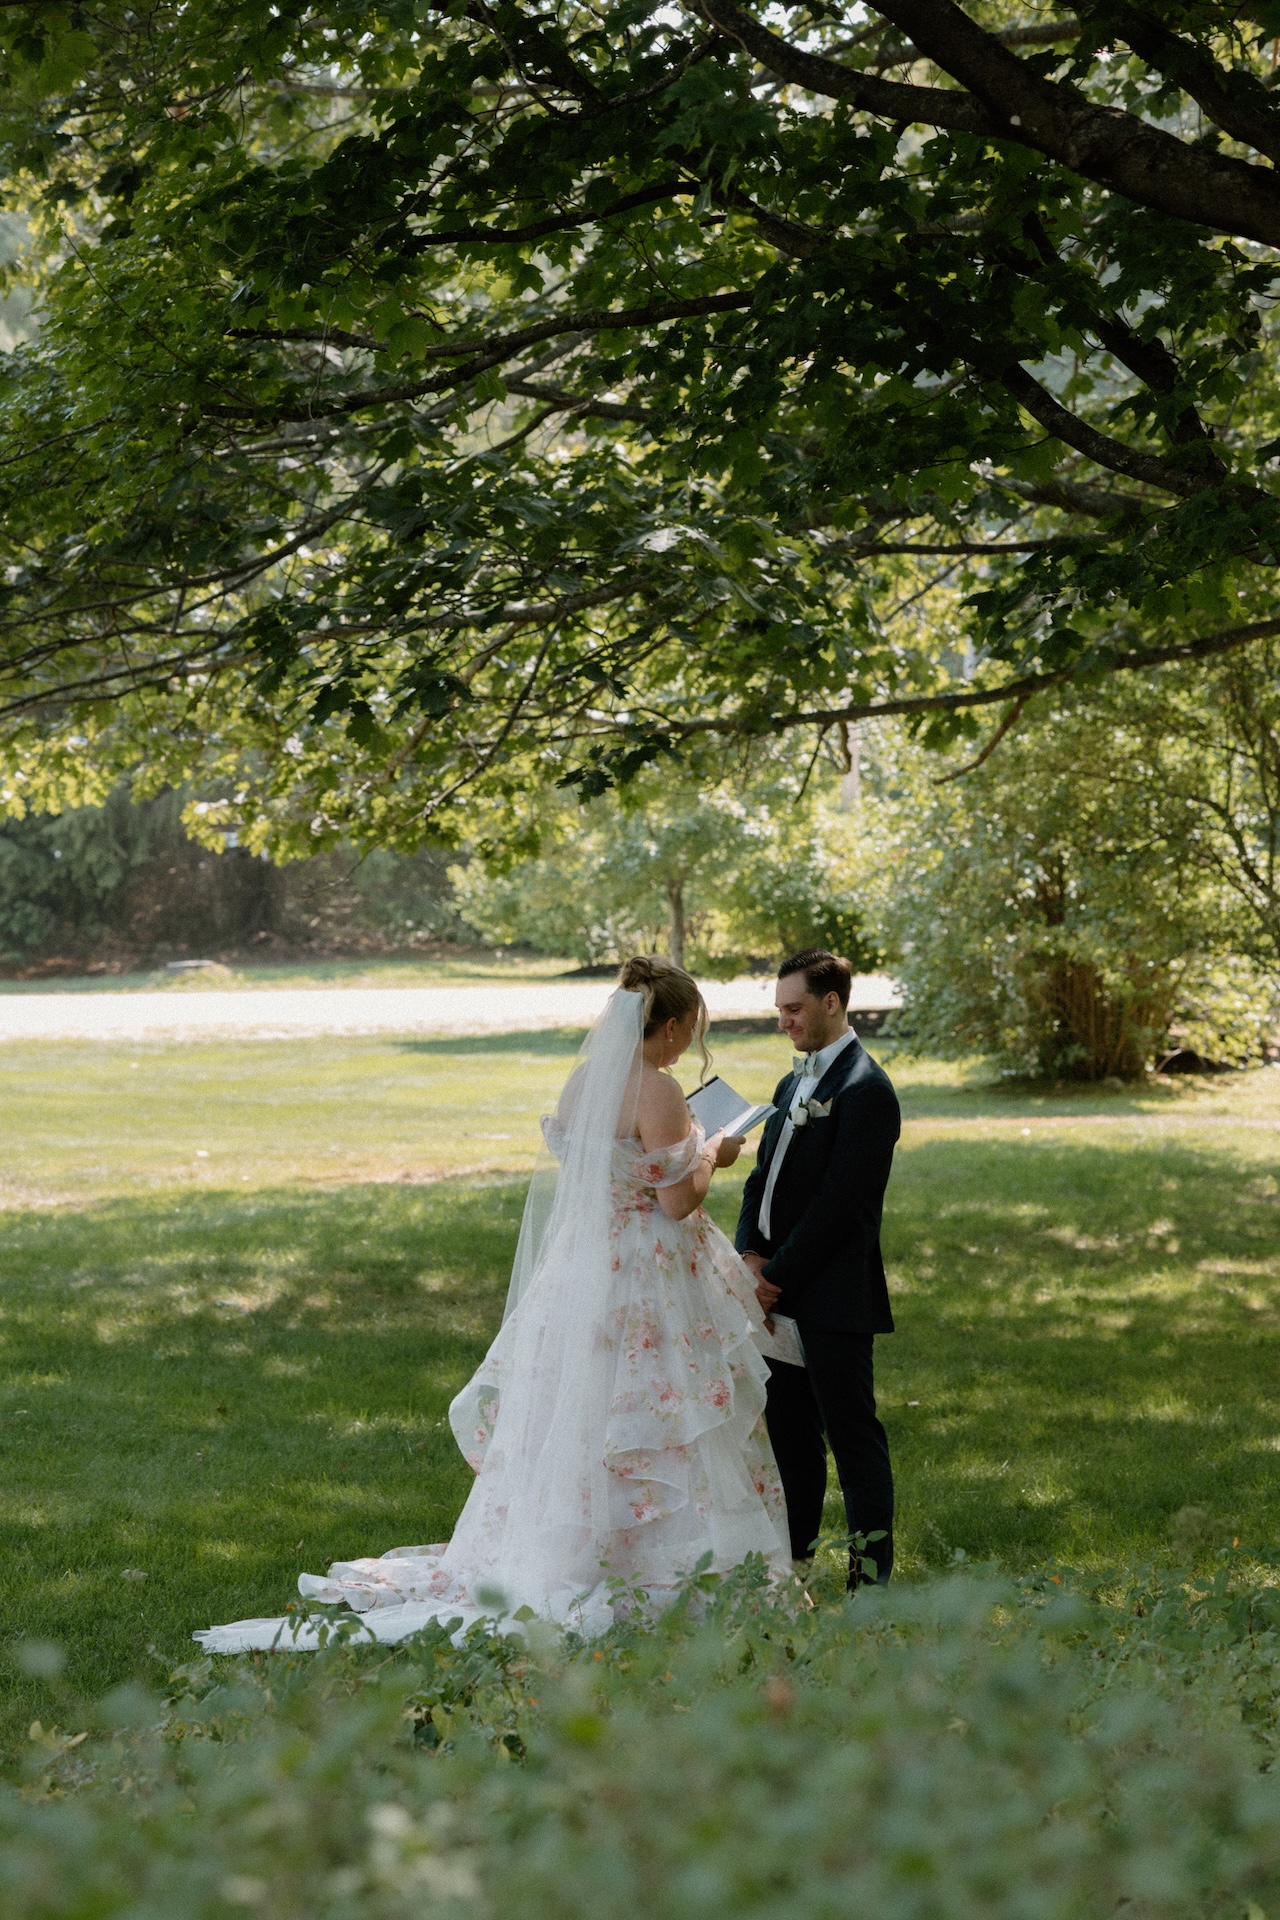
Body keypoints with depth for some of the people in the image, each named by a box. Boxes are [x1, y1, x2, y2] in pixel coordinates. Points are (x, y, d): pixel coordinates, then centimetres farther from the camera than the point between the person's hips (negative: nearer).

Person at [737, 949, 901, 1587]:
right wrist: (752, 1258, -1)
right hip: (783, 1294, 9)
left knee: (853, 1438, -3)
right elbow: (762, 1180, 15)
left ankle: (871, 1578, 1)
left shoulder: (865, 1090, -14)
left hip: (834, 1298, -9)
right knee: (789, 1434, 15)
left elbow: (838, 1204, -18)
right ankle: (791, 1563, 24)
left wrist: (778, 1276, -14)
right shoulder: (793, 1084, 16)